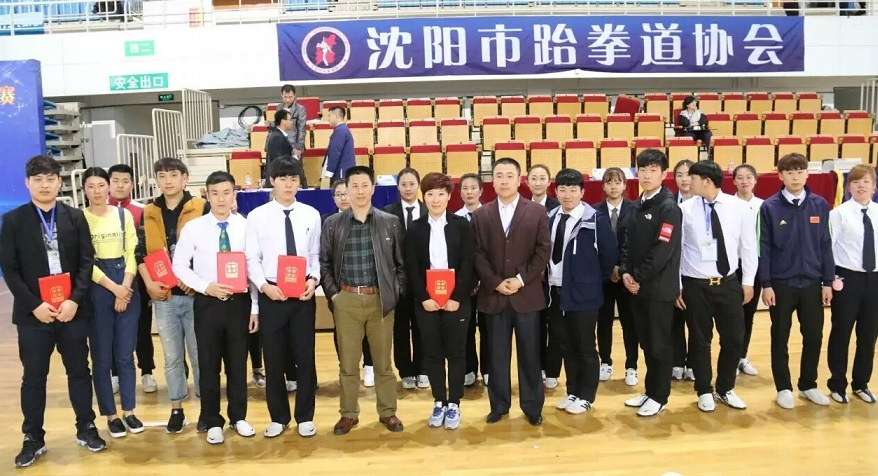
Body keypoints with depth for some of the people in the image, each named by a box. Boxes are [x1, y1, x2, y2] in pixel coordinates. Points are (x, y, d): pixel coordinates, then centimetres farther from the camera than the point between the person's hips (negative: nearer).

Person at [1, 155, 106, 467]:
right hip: (33, 313, -1)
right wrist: (34, 305, -13)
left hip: (72, 309, 1)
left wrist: (75, 300, -12)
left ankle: (86, 429, 23)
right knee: (34, 377, 8)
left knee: (79, 371, 10)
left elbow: (87, 262, 0)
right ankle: (33, 439, 20)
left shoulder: (75, 217, 5)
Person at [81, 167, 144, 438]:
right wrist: (113, 288, -12)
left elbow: (132, 253, 3)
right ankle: (111, 414, 15)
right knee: (102, 356, 4)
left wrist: (125, 287, -9)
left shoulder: (124, 215, 6)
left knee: (125, 354, 7)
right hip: (96, 290, -2)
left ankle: (129, 411, 18)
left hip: (127, 288, 2)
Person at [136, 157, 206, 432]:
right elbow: (141, 253, 10)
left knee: (200, 354, 6)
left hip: (195, 294, -3)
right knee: (172, 356, 12)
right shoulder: (148, 213, 8)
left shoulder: (202, 209, -2)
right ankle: (176, 409, 23)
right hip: (163, 297, 3)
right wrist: (149, 283, -4)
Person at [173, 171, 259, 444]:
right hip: (207, 302, 0)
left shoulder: (245, 226, -2)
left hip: (239, 301, 1)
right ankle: (213, 422, 25)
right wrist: (205, 287, -14)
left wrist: (255, 307, 0)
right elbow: (179, 265, 0)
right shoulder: (193, 228, -3)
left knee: (238, 362, 12)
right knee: (209, 364, 9)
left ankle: (238, 417, 29)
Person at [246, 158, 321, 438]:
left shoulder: (311, 215, 4)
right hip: (270, 294, -1)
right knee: (274, 359, 9)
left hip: (303, 295, 1)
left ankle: (305, 417, 23)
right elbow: (252, 259, -1)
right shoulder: (257, 216, -1)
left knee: (305, 357, 8)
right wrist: (264, 286, -15)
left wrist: (313, 279, -12)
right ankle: (278, 418, 26)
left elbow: (316, 255, 5)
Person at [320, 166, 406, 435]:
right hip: (346, 300, 0)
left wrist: (396, 293, -2)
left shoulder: (390, 223, 3)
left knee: (383, 361, 10)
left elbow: (400, 263, 6)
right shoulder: (333, 224, 2)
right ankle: (348, 413, 22)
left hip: (381, 299, 0)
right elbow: (324, 263, 6)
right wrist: (332, 293, -2)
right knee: (348, 363, 8)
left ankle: (387, 412, 23)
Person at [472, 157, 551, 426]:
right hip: (493, 295, 1)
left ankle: (532, 406, 19)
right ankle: (499, 405, 22)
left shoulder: (537, 213, 2)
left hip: (527, 295, -1)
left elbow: (543, 252, -3)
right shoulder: (481, 215, 5)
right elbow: (478, 255, 1)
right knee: (497, 355, 9)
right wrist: (496, 283, -11)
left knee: (529, 354, 7)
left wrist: (521, 279, -12)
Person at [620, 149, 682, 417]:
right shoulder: (637, 206, 11)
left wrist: (638, 277, -13)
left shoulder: (669, 208, -12)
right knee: (645, 342, 15)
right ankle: (650, 391, 28)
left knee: (659, 344, 4)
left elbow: (662, 250, -19)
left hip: (659, 287, -7)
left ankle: (659, 397, 16)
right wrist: (626, 272, -3)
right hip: (637, 286, 7)